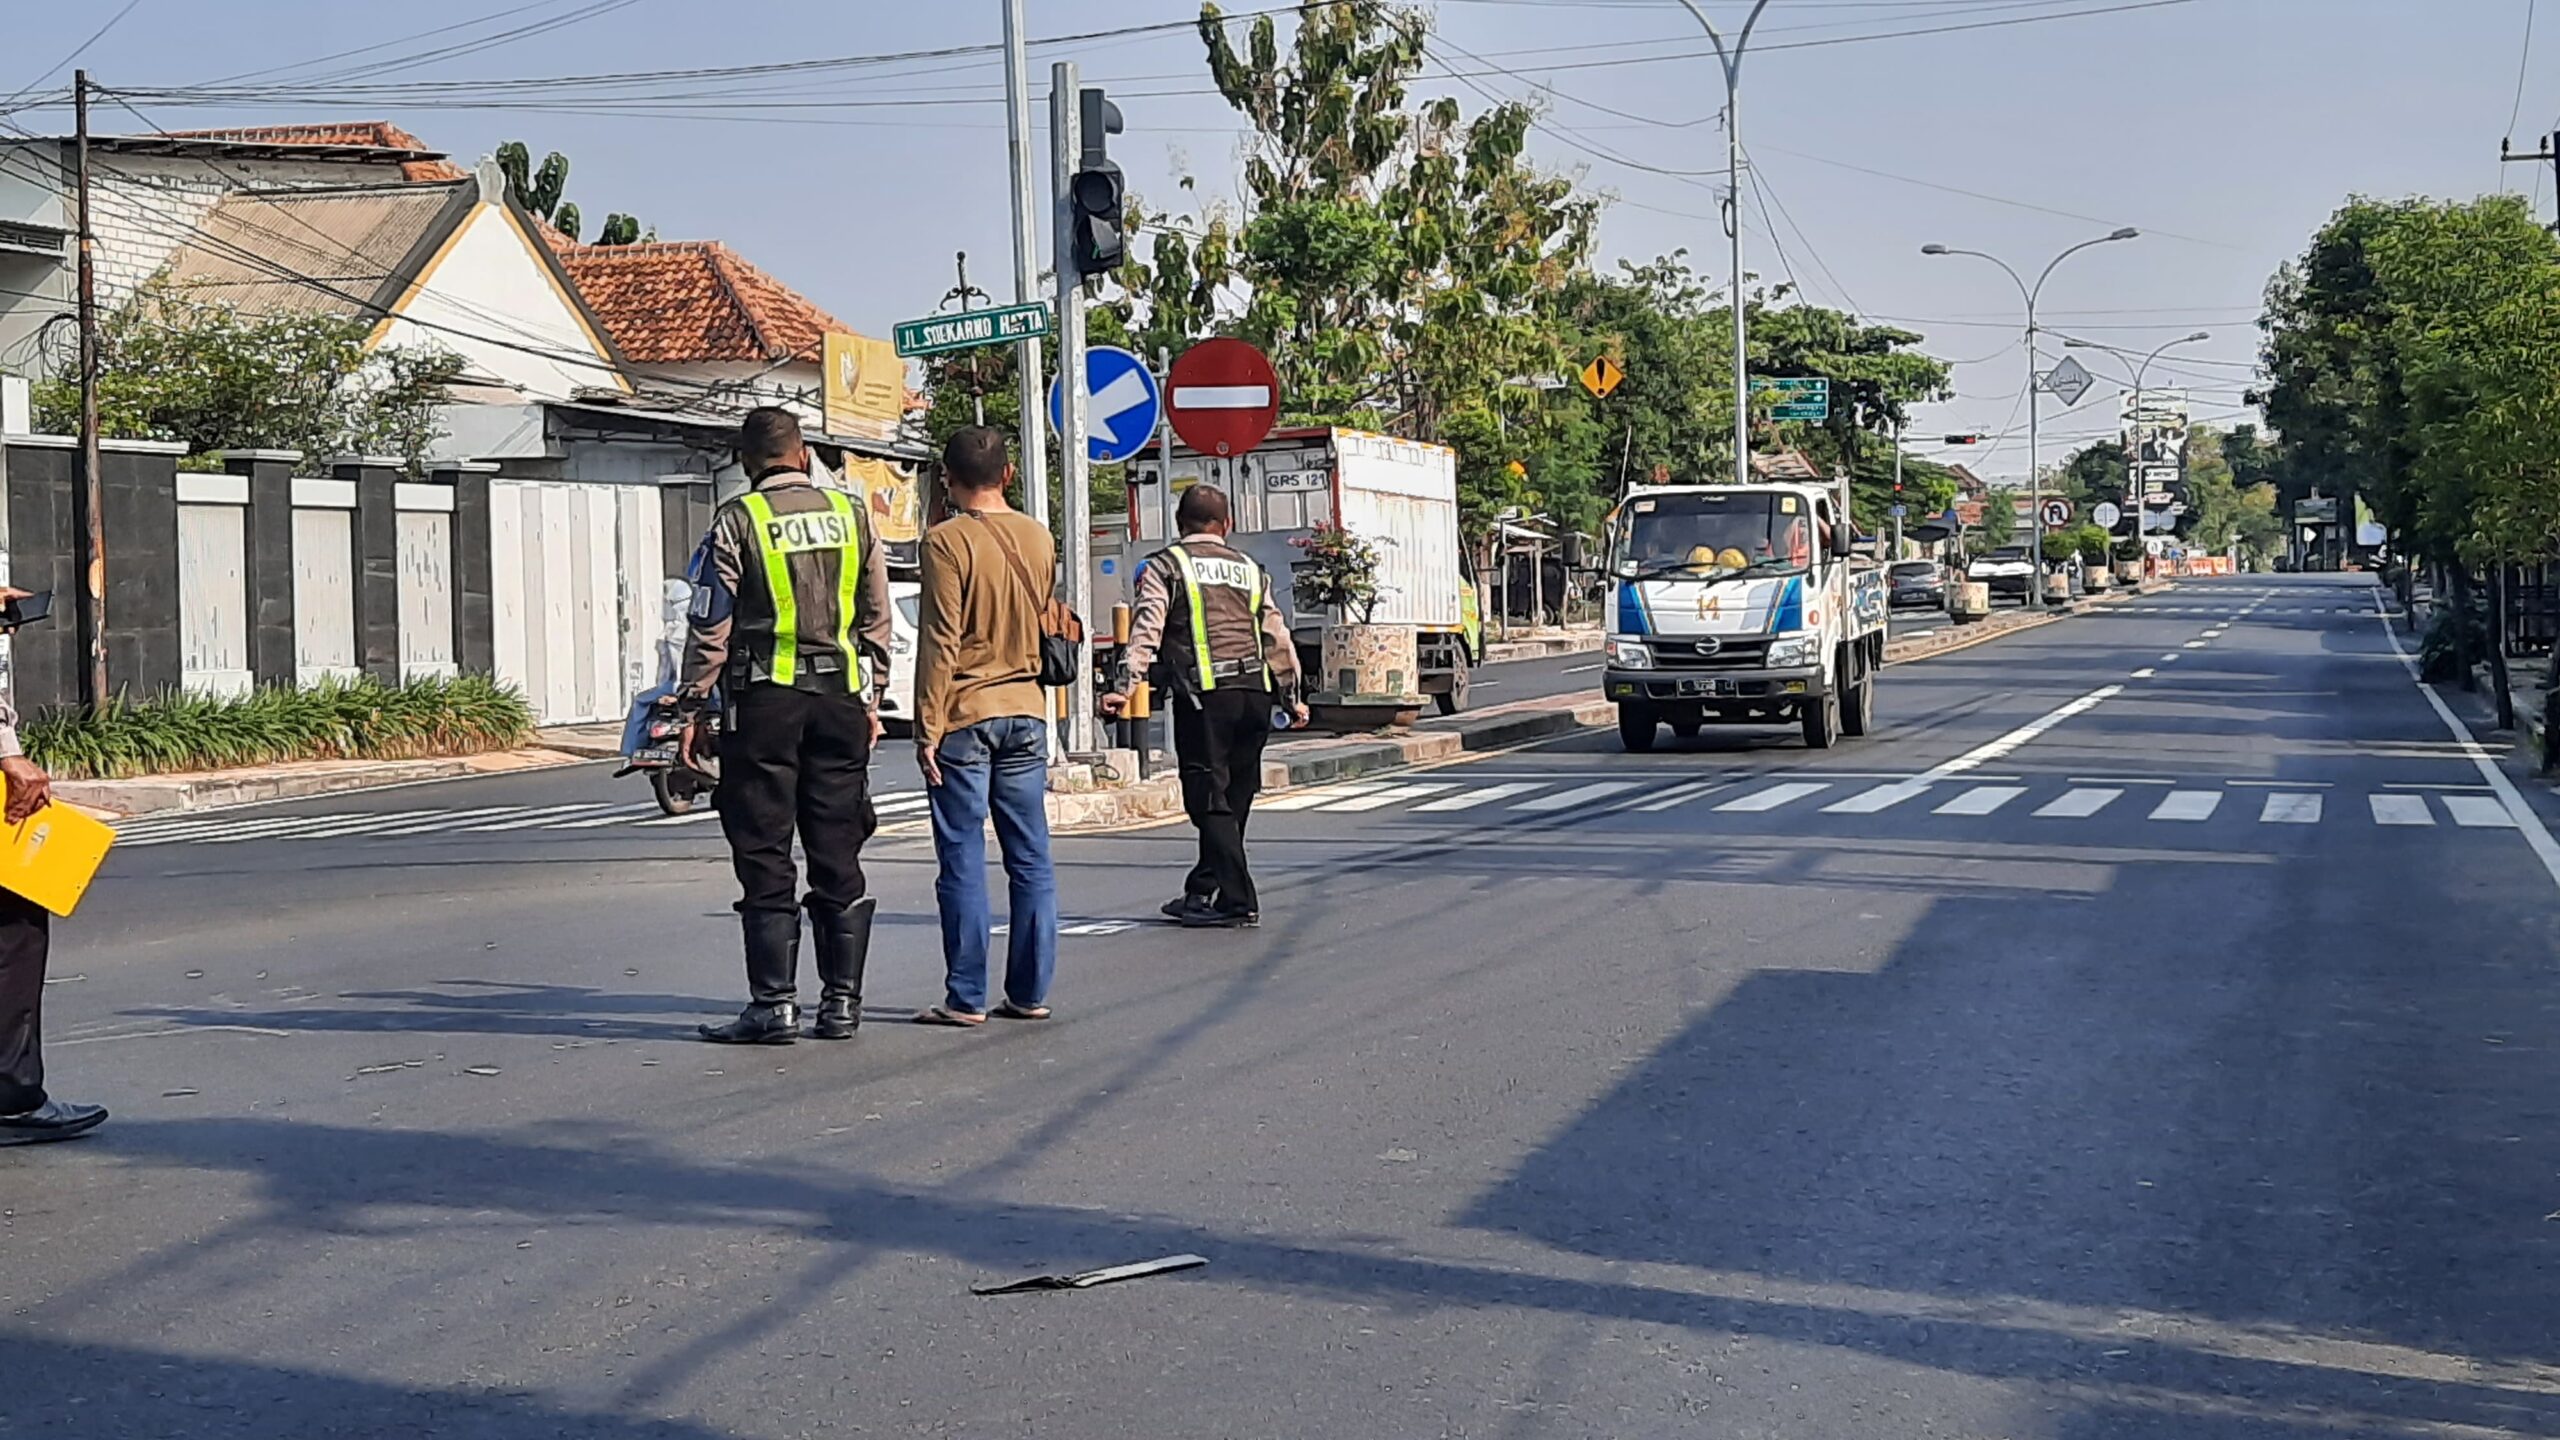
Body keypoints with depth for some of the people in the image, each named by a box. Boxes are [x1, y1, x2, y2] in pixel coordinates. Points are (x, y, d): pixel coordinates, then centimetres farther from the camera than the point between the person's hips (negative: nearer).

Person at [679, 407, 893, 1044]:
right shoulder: (850, 514, 9)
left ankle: (774, 1004, -1)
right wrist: (870, 697, 19)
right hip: (840, 695, 4)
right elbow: (877, 617, 12)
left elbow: (711, 625, -6)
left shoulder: (738, 520, -5)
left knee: (764, 858, 0)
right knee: (837, 855, 8)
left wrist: (693, 704, 0)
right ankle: (843, 1001, 10)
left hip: (766, 698, -4)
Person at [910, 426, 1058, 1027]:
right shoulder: (1038, 538, 6)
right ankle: (1030, 992, 10)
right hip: (1026, 711, 5)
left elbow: (939, 643, -13)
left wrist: (927, 728, -9)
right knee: (1030, 859, 7)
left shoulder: (948, 541, -11)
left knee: (963, 862, -1)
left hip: (964, 716, -5)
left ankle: (966, 997, 0)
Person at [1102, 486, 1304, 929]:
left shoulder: (1165, 565, 6)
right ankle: (1201, 893, 19)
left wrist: (1126, 688, -11)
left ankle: (1237, 900, -9)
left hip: (1203, 693, -5)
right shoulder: (1251, 570, 19)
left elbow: (1146, 628, -6)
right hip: (1255, 693, 5)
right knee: (1233, 800, 12)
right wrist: (1291, 697, 25)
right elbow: (1277, 637, 18)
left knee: (1209, 799, -3)